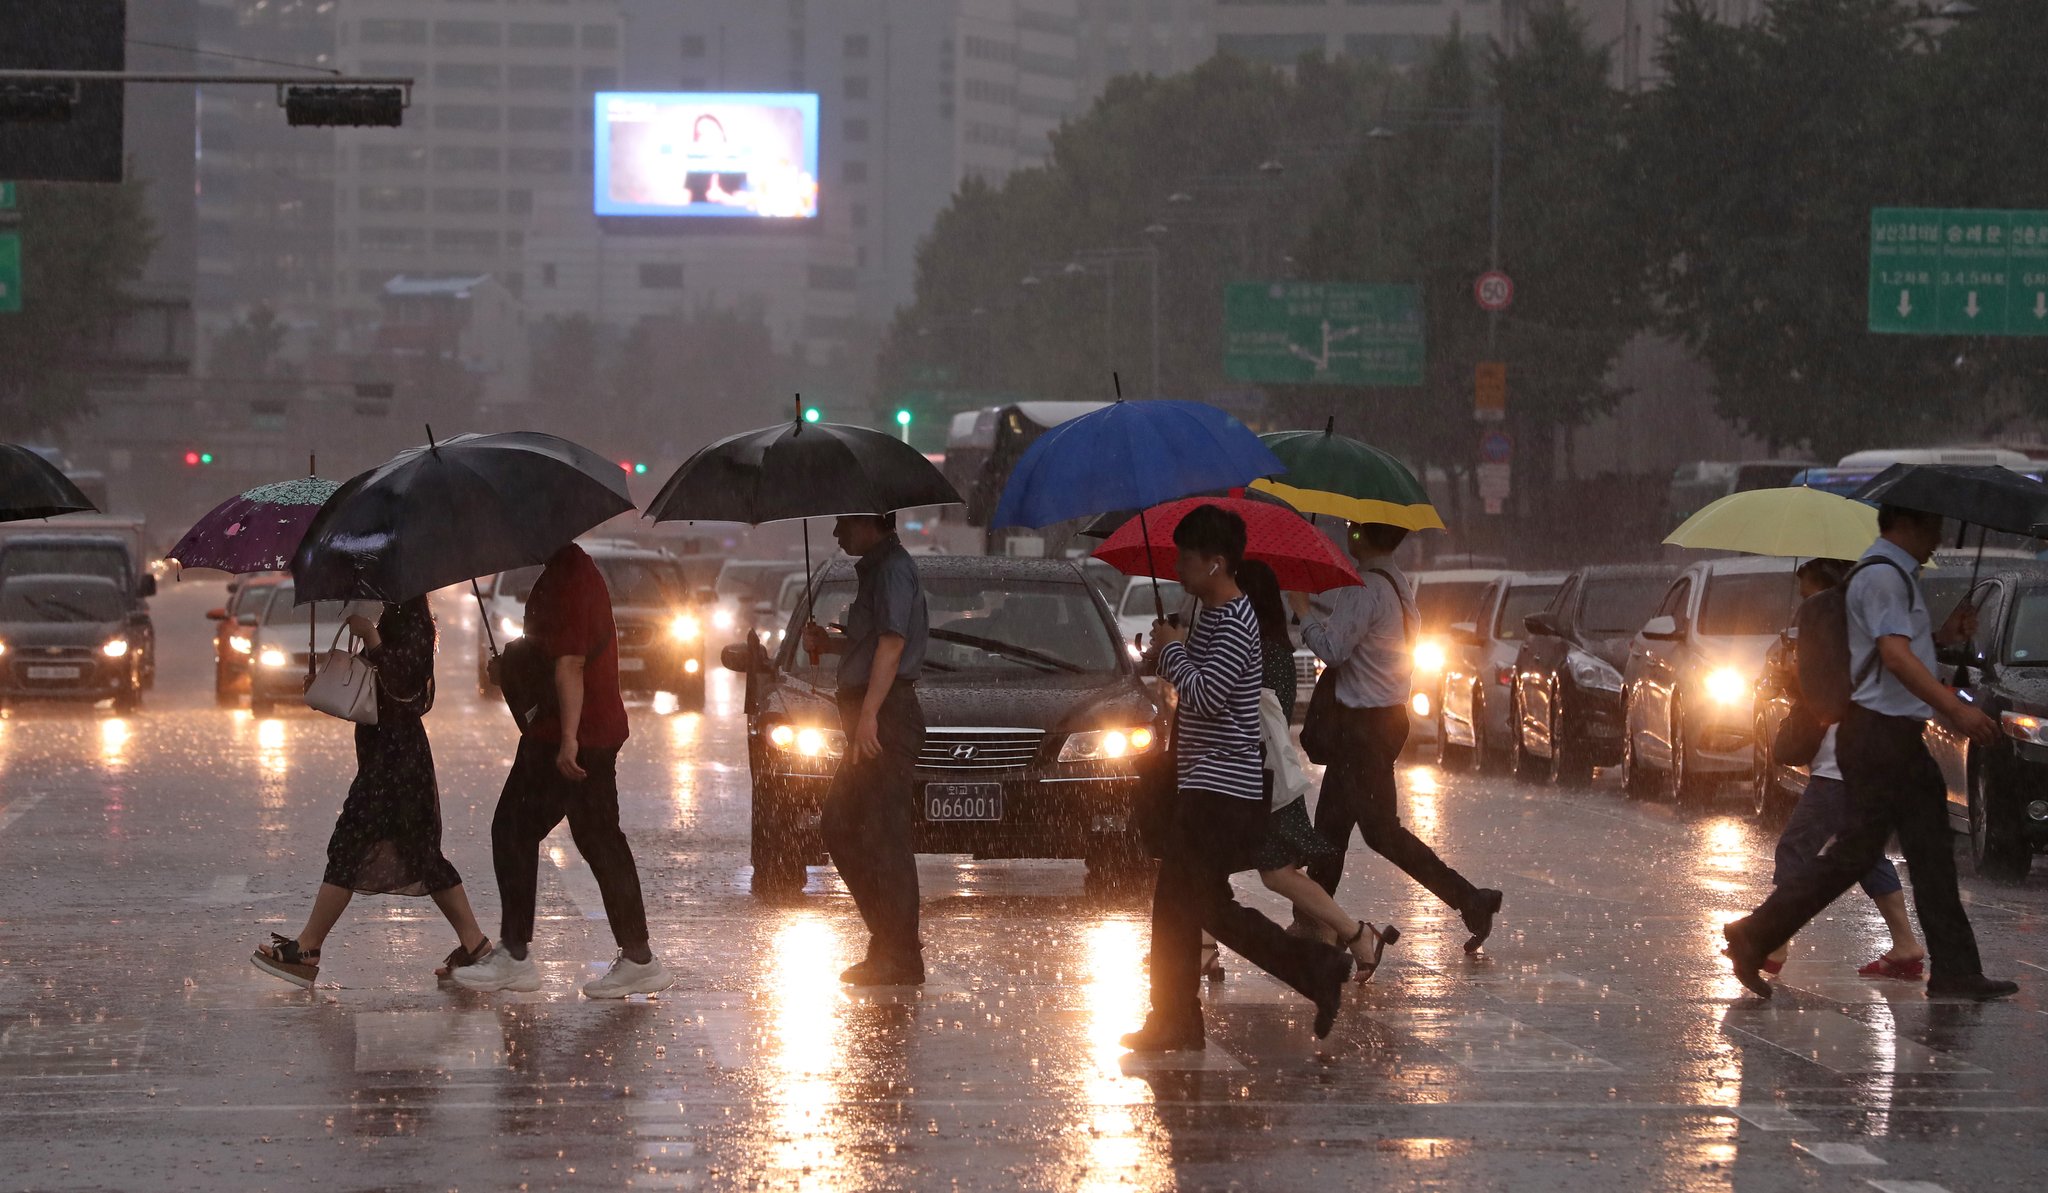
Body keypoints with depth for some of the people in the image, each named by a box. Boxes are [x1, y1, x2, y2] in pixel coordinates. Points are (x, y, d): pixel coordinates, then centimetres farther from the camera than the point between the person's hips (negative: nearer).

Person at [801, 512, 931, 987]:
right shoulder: (877, 569, 21)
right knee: (838, 825, 13)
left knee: (883, 835, -10)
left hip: (886, 716, -11)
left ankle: (900, 957, -9)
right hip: (874, 720, 11)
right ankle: (890, 942, 15)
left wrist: (869, 713, -26)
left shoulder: (893, 568, -12)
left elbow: (892, 642, -21)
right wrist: (829, 643, 13)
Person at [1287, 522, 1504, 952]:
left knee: (1380, 830, -9)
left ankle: (1469, 899, -14)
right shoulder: (1396, 583, 12)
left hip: (1366, 724, -10)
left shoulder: (1366, 589, -20)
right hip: (1387, 712, 10)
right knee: (1331, 820, 15)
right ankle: (1311, 920, 22)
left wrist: (1302, 609, -9)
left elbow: (1333, 650, -21)